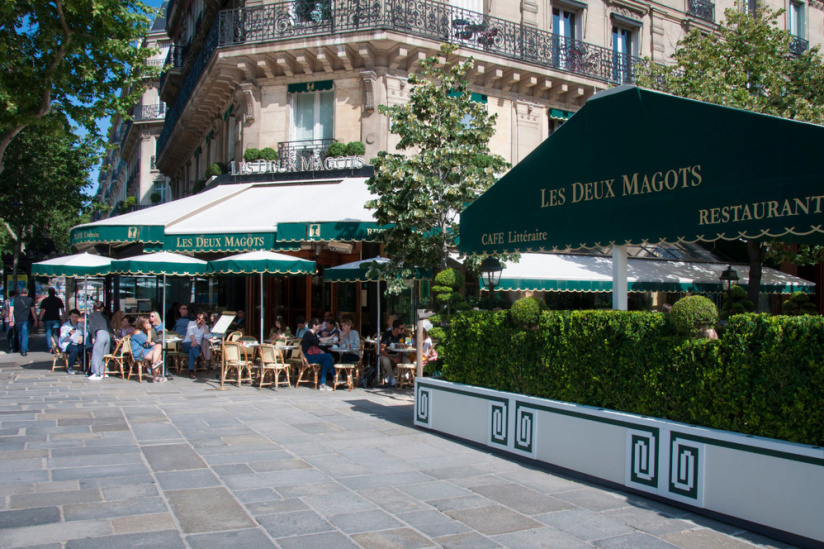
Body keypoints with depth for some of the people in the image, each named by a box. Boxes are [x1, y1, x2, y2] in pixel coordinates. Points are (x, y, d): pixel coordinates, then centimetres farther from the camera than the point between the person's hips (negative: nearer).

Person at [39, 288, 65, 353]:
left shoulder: (45, 300, 3)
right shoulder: (59, 300, 5)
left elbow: (42, 310, -3)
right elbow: (62, 310, 2)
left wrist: (40, 320, -4)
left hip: (47, 319, 0)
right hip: (56, 319, 0)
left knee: (48, 334, 7)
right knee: (56, 334, 3)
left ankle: (50, 348, 0)